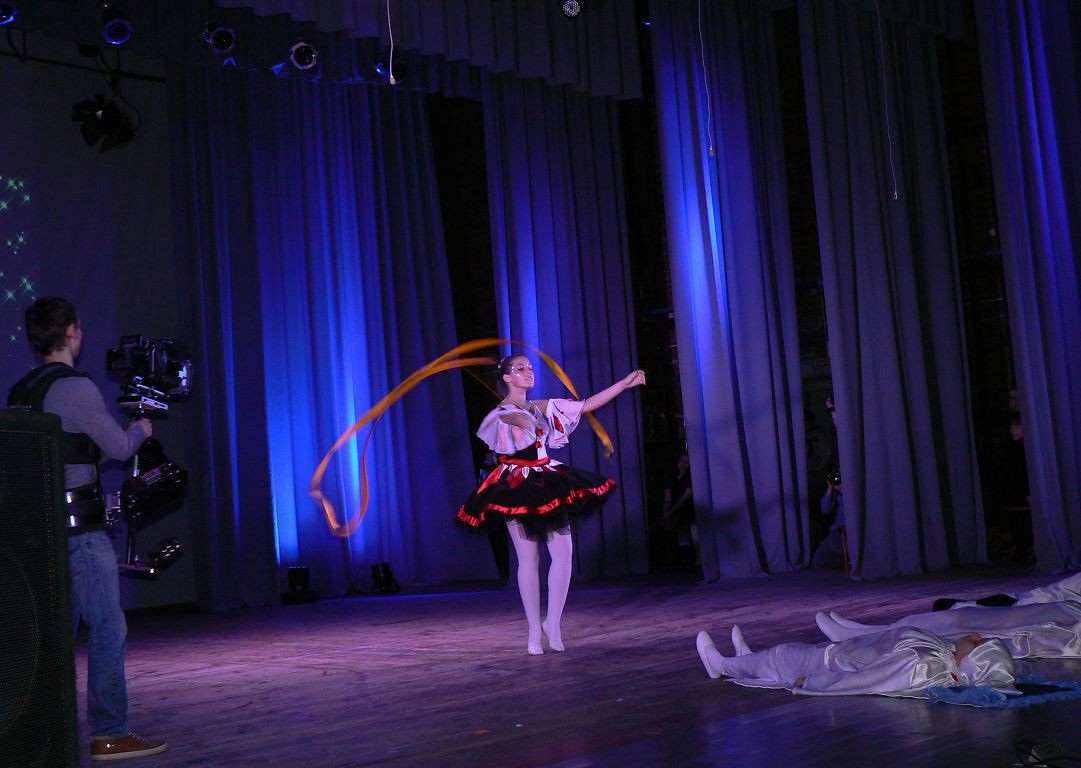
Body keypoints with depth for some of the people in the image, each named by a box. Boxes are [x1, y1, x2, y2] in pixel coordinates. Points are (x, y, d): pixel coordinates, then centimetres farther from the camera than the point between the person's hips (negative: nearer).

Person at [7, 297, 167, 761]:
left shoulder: (19, 393, 13)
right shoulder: (75, 387, -12)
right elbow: (118, 448, -8)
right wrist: (141, 429, 12)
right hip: (78, 526, -8)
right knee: (108, 629, -5)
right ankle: (109, 735, -4)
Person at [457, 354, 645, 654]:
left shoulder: (541, 407, 13)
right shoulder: (500, 412, -3)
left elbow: (586, 405, 11)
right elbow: (509, 419, -29)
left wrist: (625, 382, 6)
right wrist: (519, 419, -53)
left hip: (547, 485, 5)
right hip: (517, 488, -5)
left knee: (563, 552, -5)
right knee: (528, 559, -3)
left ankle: (552, 624, 6)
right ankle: (535, 631, 5)